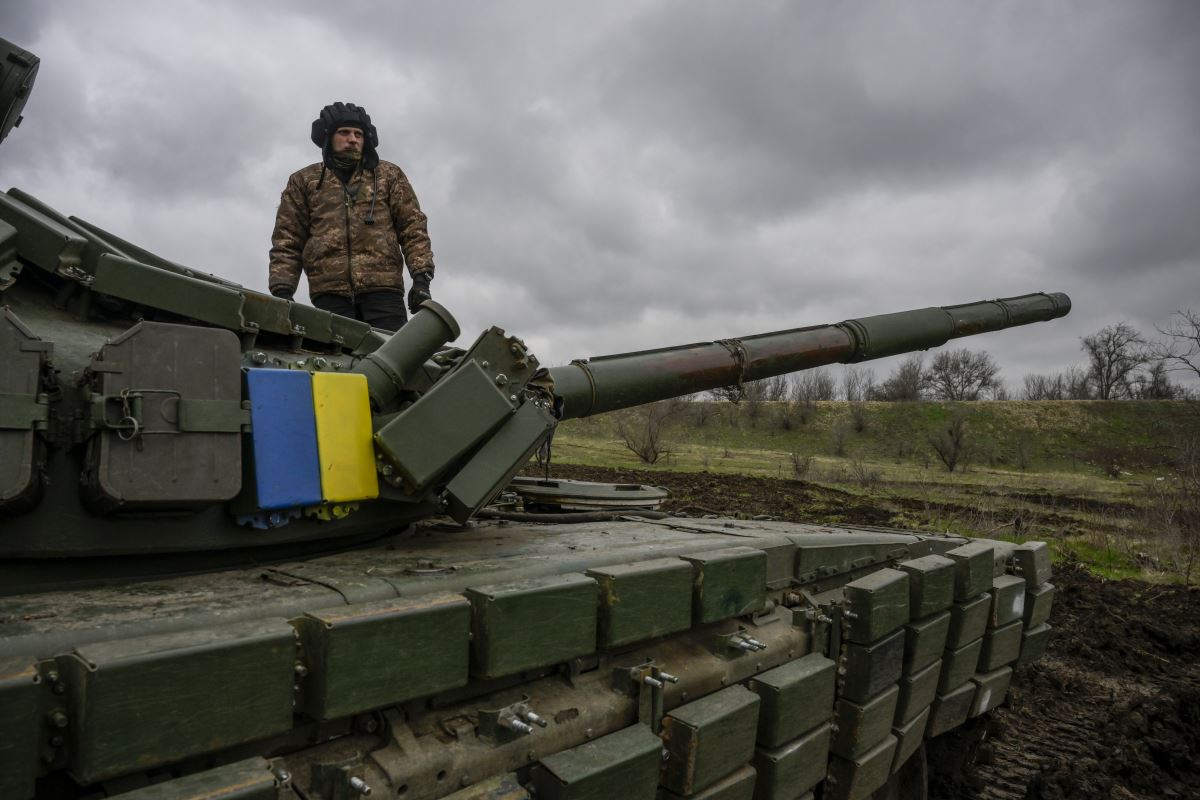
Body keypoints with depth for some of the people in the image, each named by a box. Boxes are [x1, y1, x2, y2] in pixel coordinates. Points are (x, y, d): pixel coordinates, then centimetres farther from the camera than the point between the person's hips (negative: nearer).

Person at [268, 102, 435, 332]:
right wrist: (282, 289, 1)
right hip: (330, 293, 1)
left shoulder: (388, 175, 20)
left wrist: (421, 277, -3)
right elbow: (287, 242, 16)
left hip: (383, 289, 0)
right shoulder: (303, 181, 20)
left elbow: (412, 227, 11)